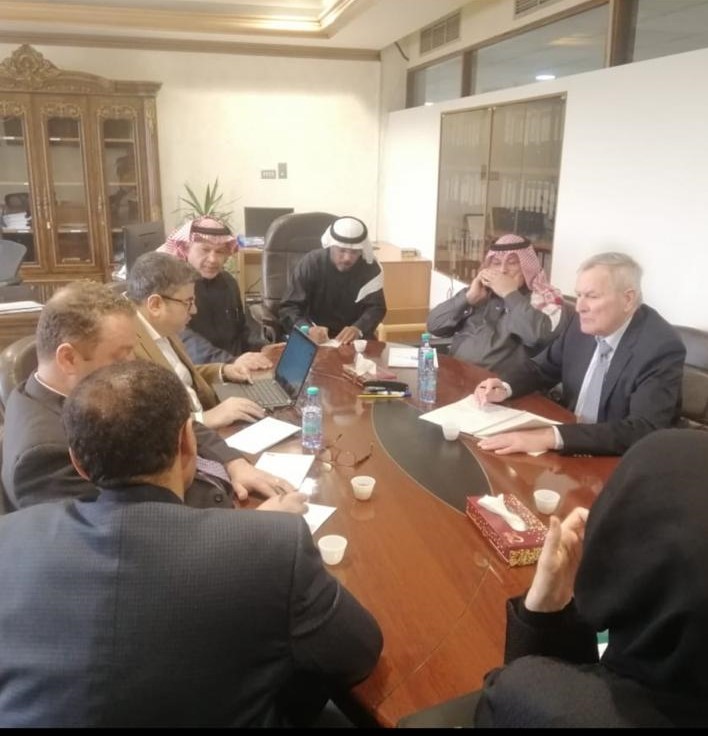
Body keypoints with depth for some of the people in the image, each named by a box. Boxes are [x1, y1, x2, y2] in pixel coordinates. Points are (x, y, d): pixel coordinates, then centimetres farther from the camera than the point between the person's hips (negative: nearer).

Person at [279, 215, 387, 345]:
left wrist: (358, 329, -31)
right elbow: (288, 308, -16)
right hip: (313, 339, -1)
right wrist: (307, 329, -38)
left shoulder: (370, 268, -7)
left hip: (355, 339, 1)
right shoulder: (310, 263, -13)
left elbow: (376, 307, -9)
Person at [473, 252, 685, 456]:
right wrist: (504, 387, -11)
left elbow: (642, 431, -31)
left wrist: (551, 437, -39)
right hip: (569, 450, 6)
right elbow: (543, 367, 11)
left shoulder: (662, 348, -22)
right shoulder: (584, 324, -4)